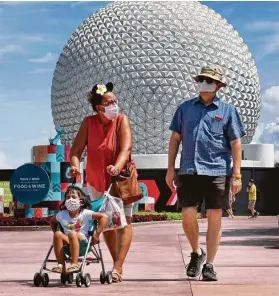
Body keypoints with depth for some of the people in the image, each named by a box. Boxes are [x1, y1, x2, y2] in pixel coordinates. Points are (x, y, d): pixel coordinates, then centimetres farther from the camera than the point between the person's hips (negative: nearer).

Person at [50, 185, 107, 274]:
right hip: (69, 245, 4)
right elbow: (52, 221, 27)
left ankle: (75, 264, -33)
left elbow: (104, 217, -9)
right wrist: (56, 235, 13)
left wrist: (96, 235, -10)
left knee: (73, 234, -32)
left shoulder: (85, 213, -5)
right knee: (58, 234, -22)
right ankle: (61, 265, -21)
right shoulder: (62, 215, 7)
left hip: (83, 245, -4)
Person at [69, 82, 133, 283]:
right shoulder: (89, 123, -8)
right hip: (96, 181, 3)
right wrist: (75, 166, -31)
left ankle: (117, 268, -13)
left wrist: (117, 167, -45)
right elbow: (76, 149, -11)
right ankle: (117, 264, 27)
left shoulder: (122, 120, -14)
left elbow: (126, 148, -27)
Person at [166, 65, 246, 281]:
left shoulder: (228, 110, 6)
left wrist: (236, 175, -3)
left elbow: (236, 144, 4)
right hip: (189, 171, 2)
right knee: (188, 215, -3)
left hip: (217, 172, -1)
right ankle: (196, 253, 23)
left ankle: (209, 265, 10)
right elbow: (175, 138, 14)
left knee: (215, 217, 0)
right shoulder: (185, 108, 12)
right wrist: (171, 169, 8)